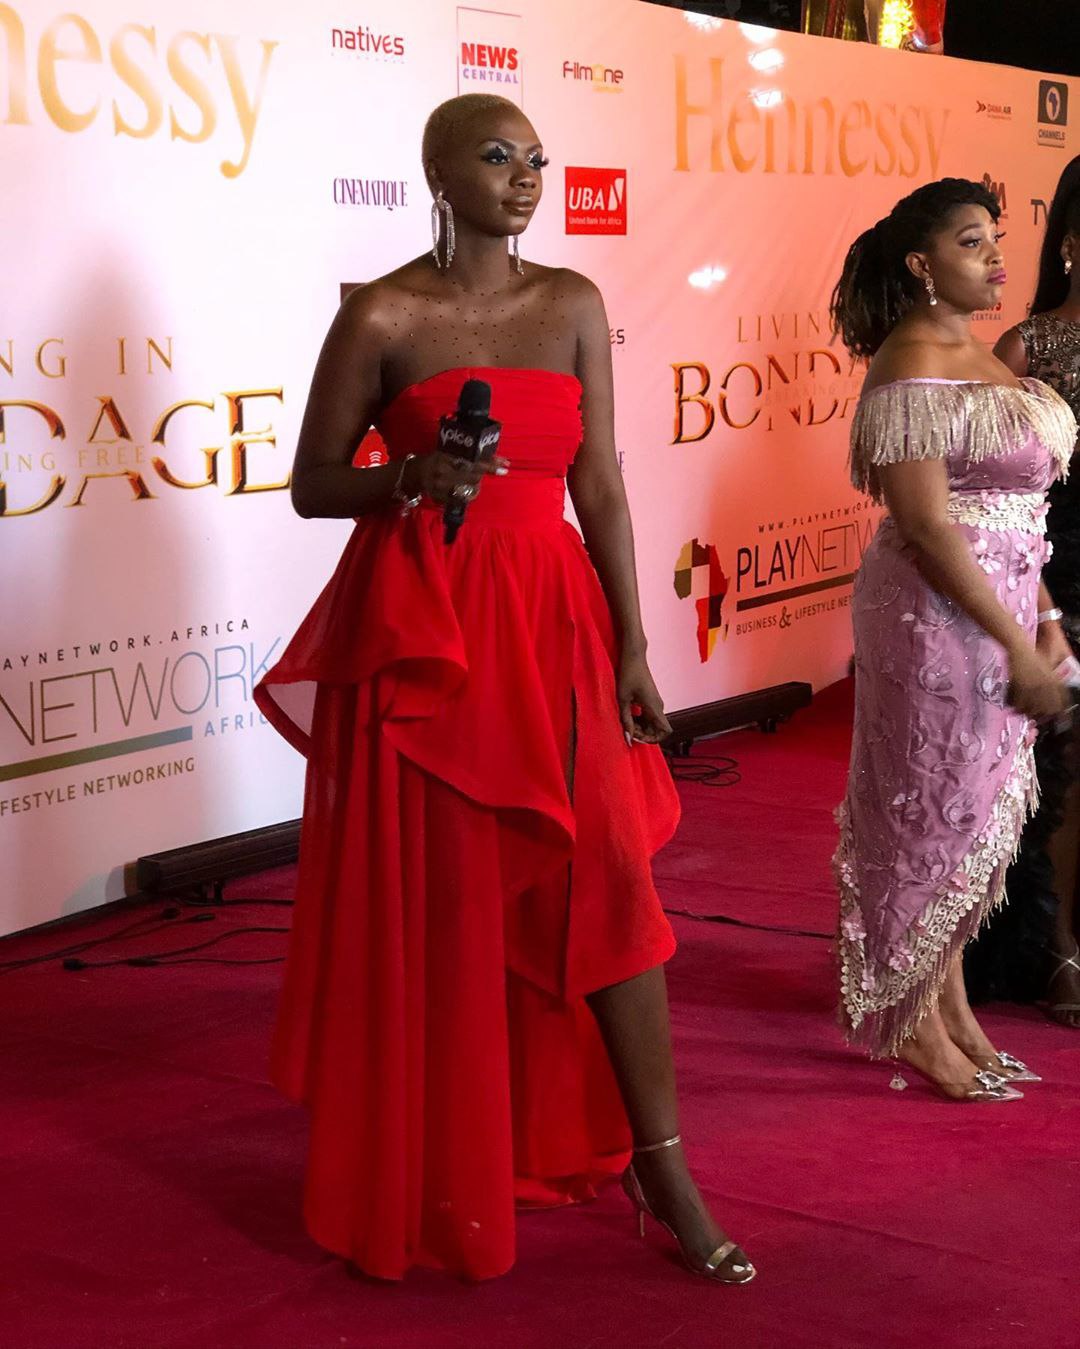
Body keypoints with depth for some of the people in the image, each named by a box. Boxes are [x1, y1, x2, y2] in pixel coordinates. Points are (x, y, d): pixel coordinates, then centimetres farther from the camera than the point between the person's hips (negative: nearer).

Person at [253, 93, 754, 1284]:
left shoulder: (572, 305, 7)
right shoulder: (380, 315, -4)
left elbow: (600, 482, 7)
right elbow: (310, 486, 0)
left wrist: (630, 644, 3)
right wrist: (410, 479, -20)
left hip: (552, 624, 3)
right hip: (415, 631, -3)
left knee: (608, 881, -2)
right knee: (428, 904, 3)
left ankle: (661, 1167, 7)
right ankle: (430, 1179, 20)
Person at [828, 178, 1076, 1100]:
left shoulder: (975, 353, 13)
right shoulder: (912, 367, -16)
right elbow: (926, 524, -21)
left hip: (997, 607, 9)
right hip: (936, 612, -9)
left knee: (973, 812, 14)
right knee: (938, 811, 0)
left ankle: (951, 1008, 26)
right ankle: (912, 1024, 15)